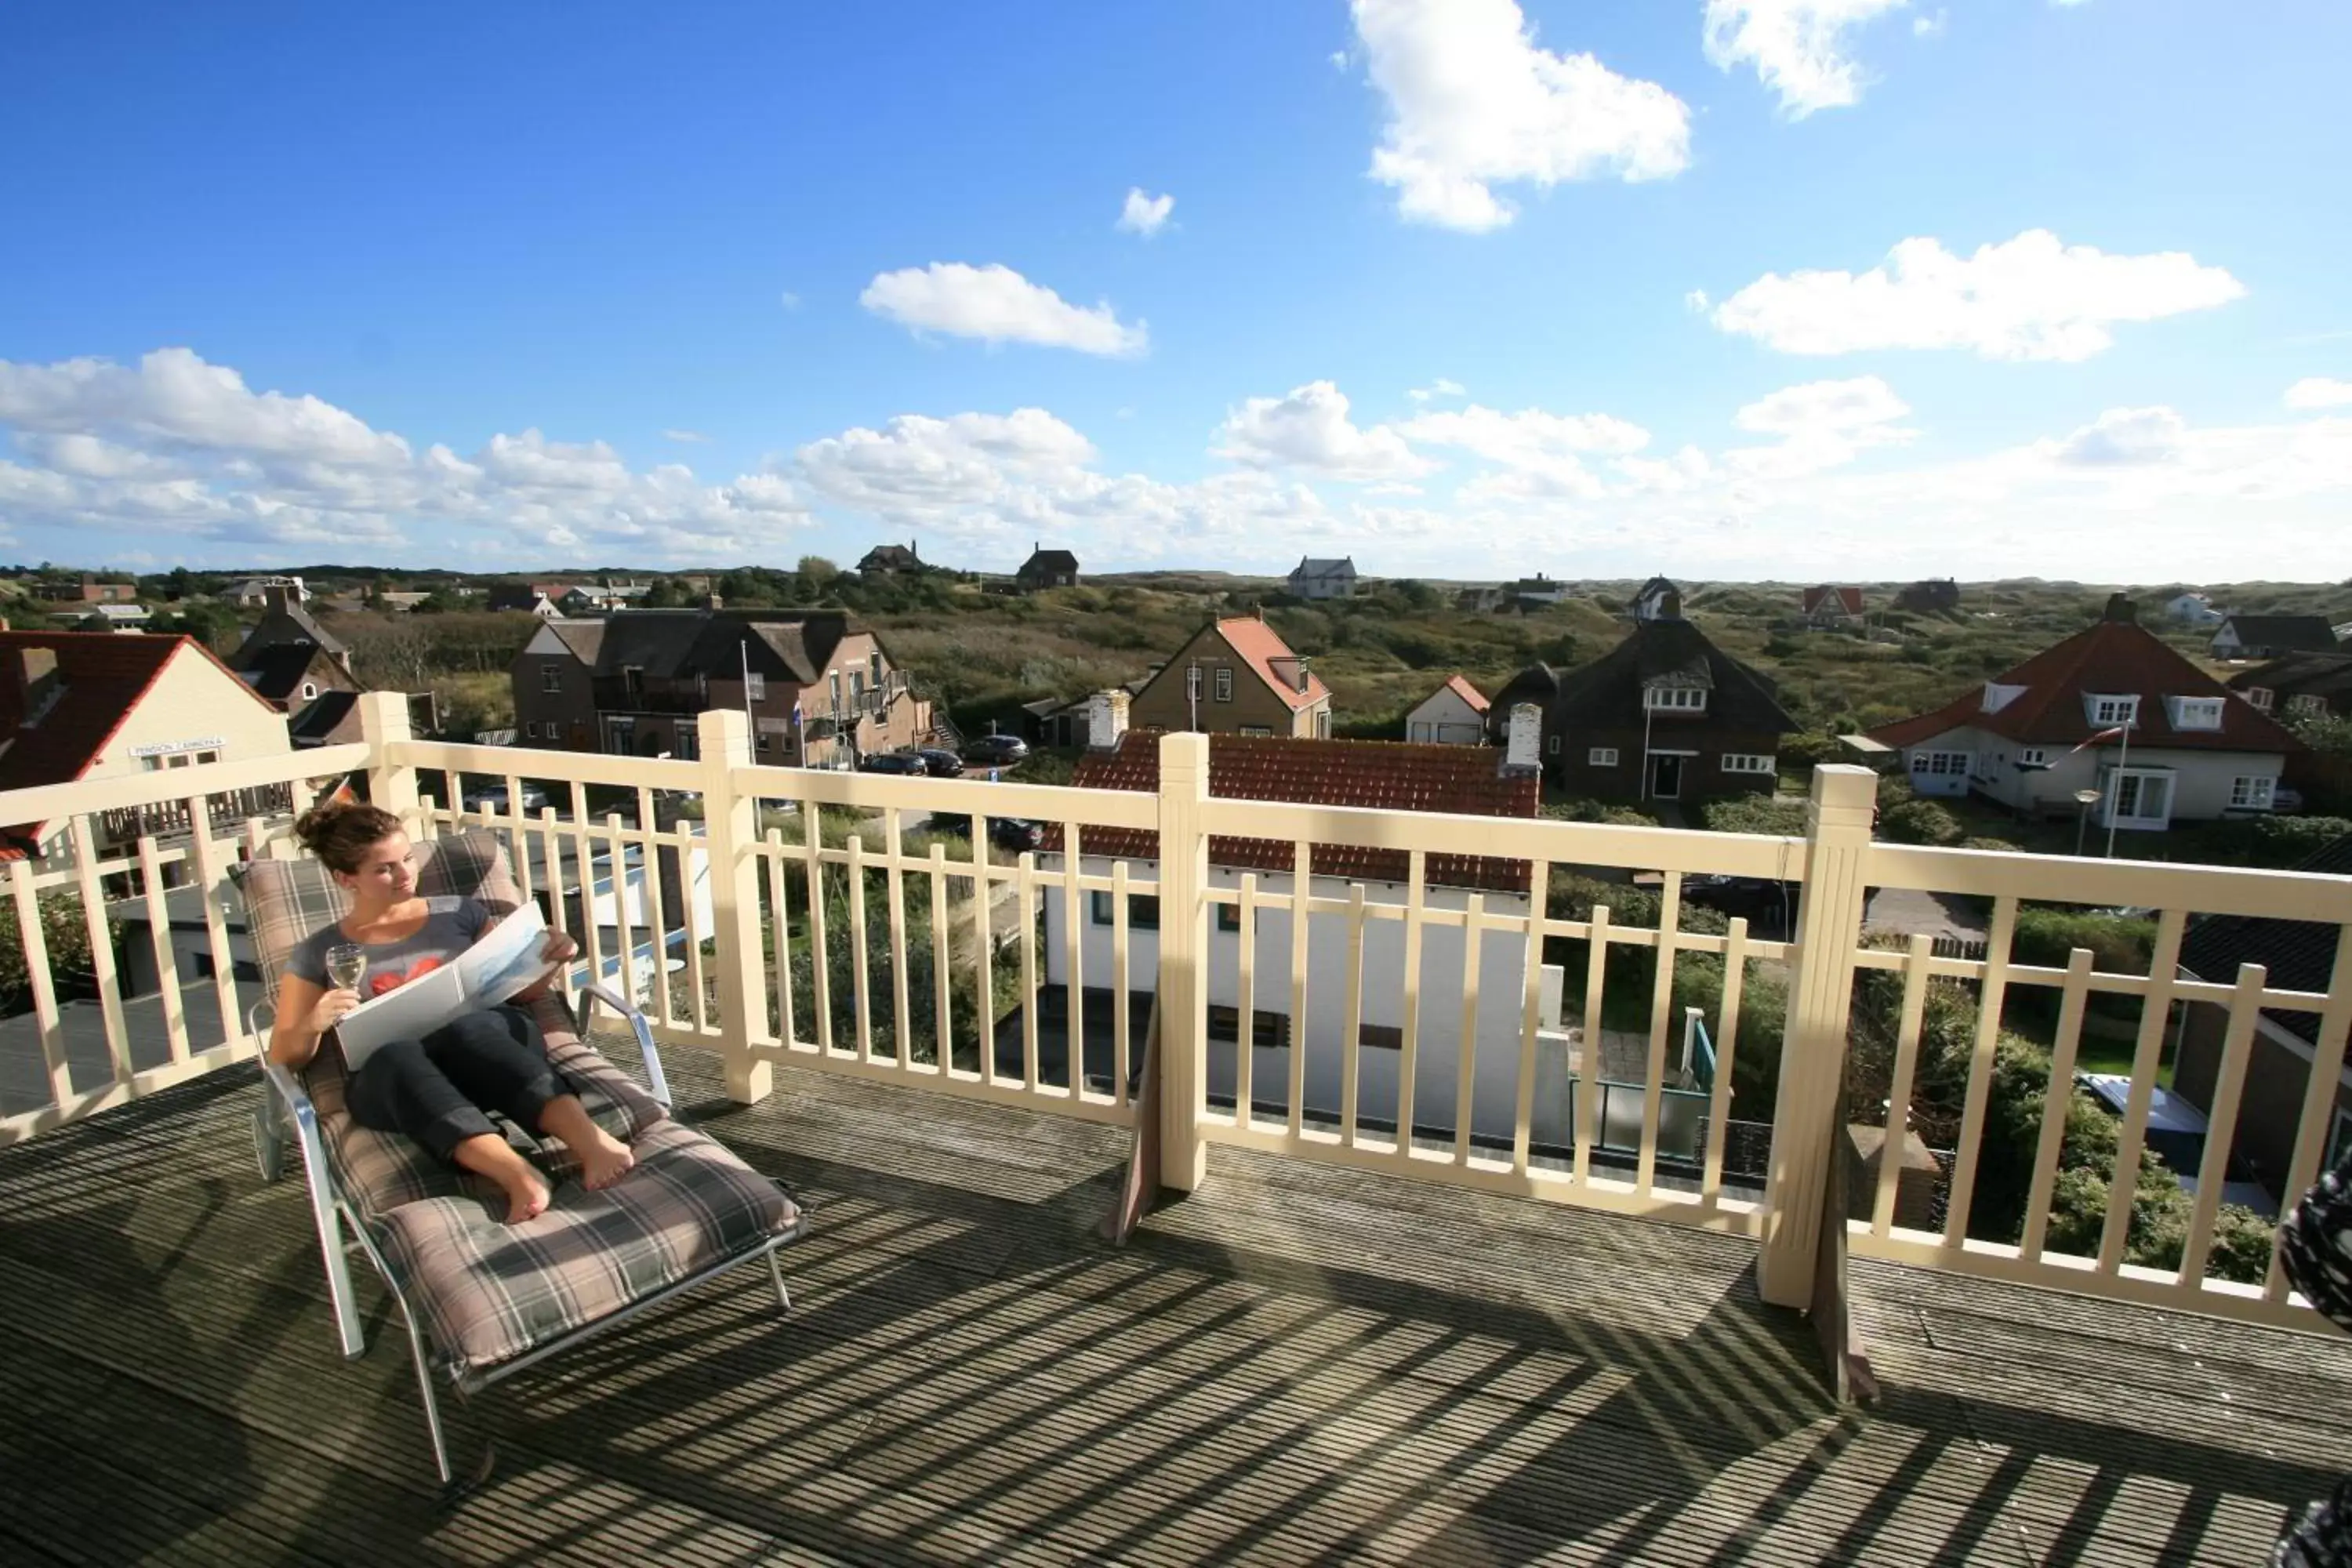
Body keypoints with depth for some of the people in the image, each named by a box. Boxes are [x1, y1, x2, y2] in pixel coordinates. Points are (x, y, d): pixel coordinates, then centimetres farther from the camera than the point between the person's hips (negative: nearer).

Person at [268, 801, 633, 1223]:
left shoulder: (459, 913, 18)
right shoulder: (318, 954, 17)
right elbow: (285, 1054, 13)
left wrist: (548, 961, -3)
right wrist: (313, 1024, -10)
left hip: (487, 1043, 0)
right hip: (393, 1080, 0)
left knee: (465, 1027, -37)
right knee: (394, 1056, -38)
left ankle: (590, 1141, -56)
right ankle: (519, 1176, -59)